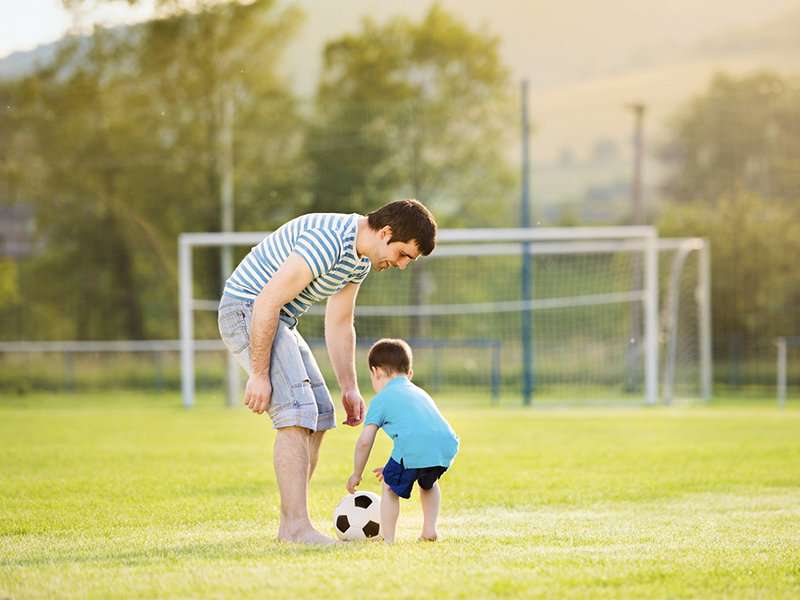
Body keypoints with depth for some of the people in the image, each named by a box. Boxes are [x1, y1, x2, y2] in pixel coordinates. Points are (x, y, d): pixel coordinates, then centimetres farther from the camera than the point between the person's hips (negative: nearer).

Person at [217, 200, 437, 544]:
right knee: (296, 413, -19)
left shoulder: (361, 258, 6)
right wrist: (259, 374, -24)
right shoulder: (328, 241, -27)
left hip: (279, 321, 11)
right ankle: (297, 527, -20)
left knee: (319, 416, 9)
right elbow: (266, 302, -28)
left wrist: (349, 387, 12)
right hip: (246, 311, -11)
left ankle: (290, 525, 13)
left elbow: (339, 324, 17)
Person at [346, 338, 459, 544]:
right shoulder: (421, 394, 37)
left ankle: (388, 538, 7)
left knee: (390, 488, 14)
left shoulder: (381, 399, 17)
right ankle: (429, 530, 28)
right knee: (428, 484, 33)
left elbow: (365, 441, 12)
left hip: (414, 449, -6)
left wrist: (356, 474, 23)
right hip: (447, 445, 6)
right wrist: (394, 466, 48)